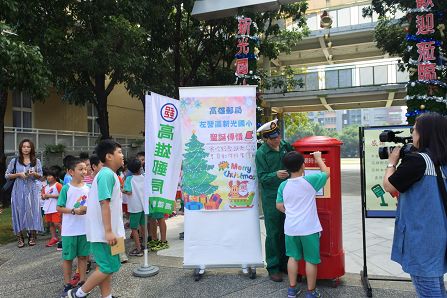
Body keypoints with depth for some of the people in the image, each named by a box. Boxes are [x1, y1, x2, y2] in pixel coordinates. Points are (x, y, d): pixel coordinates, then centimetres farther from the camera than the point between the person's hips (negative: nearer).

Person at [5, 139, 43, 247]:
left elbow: (40, 176, 9)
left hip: (32, 190, 1)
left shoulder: (36, 161, 5)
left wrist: (34, 174, -12)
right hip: (19, 190, 0)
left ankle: (32, 236, 11)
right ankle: (20, 237, 10)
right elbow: (7, 175, 4)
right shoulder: (14, 161, 3)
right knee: (19, 211, 1)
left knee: (32, 211, 0)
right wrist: (18, 174, -11)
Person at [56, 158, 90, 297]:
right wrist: (74, 211, -19)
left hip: (85, 229, 3)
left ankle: (82, 282, 26)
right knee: (68, 257, 10)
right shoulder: (66, 188, -9)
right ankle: (67, 284, 23)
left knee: (83, 256, 13)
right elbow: (59, 208, -7)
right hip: (70, 230, -3)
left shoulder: (87, 188, 2)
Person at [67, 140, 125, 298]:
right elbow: (104, 203, -23)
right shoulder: (107, 174, -18)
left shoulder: (109, 174, 14)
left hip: (105, 231, 10)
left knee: (106, 267, 14)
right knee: (110, 267, -3)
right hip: (104, 231, -10)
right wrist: (108, 231, -24)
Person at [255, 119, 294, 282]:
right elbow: (262, 177, -12)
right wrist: (276, 175, -29)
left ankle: (285, 263, 30)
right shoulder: (261, 153, -10)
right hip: (271, 197, -5)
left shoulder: (286, 145, 3)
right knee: (273, 233, 3)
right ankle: (273, 267, 17)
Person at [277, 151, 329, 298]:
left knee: (293, 257, 17)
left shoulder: (283, 185, -2)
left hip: (291, 228, 4)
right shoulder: (310, 180, -13)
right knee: (311, 260, 10)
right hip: (309, 228, -3)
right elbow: (326, 173, 4)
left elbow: (279, 206, 5)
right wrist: (318, 158, 16)